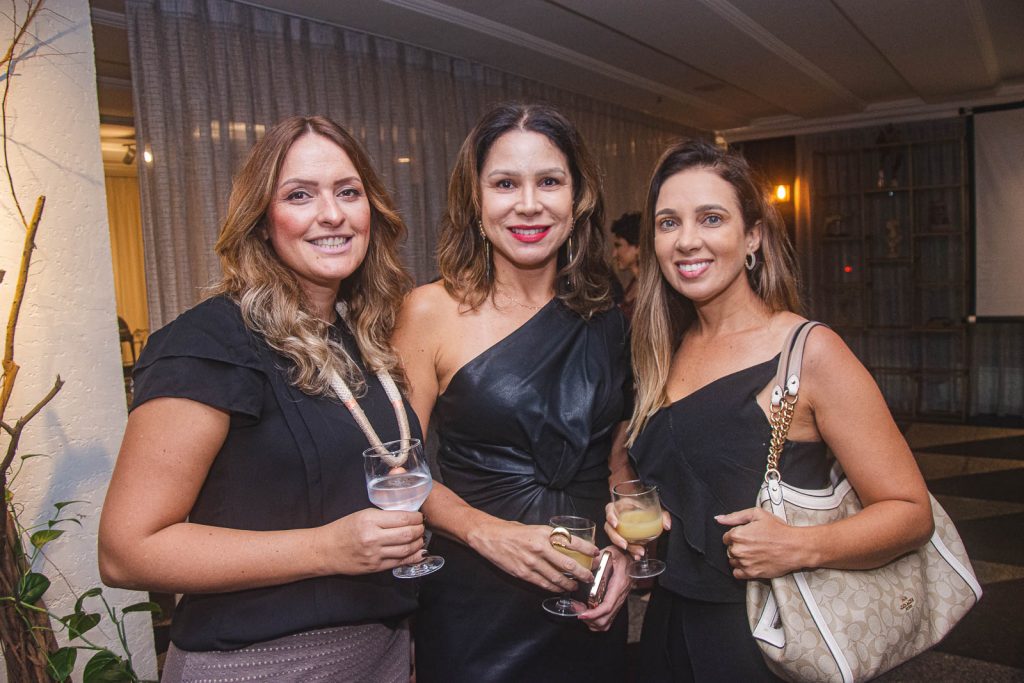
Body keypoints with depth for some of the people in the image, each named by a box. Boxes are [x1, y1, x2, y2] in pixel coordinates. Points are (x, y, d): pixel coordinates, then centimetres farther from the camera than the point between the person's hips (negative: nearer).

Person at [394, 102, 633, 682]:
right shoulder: (432, 312, -11)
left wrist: (625, 551, -4)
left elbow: (619, 459, 9)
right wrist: (489, 532, -23)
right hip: (477, 606, -3)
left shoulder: (606, 318, 1)